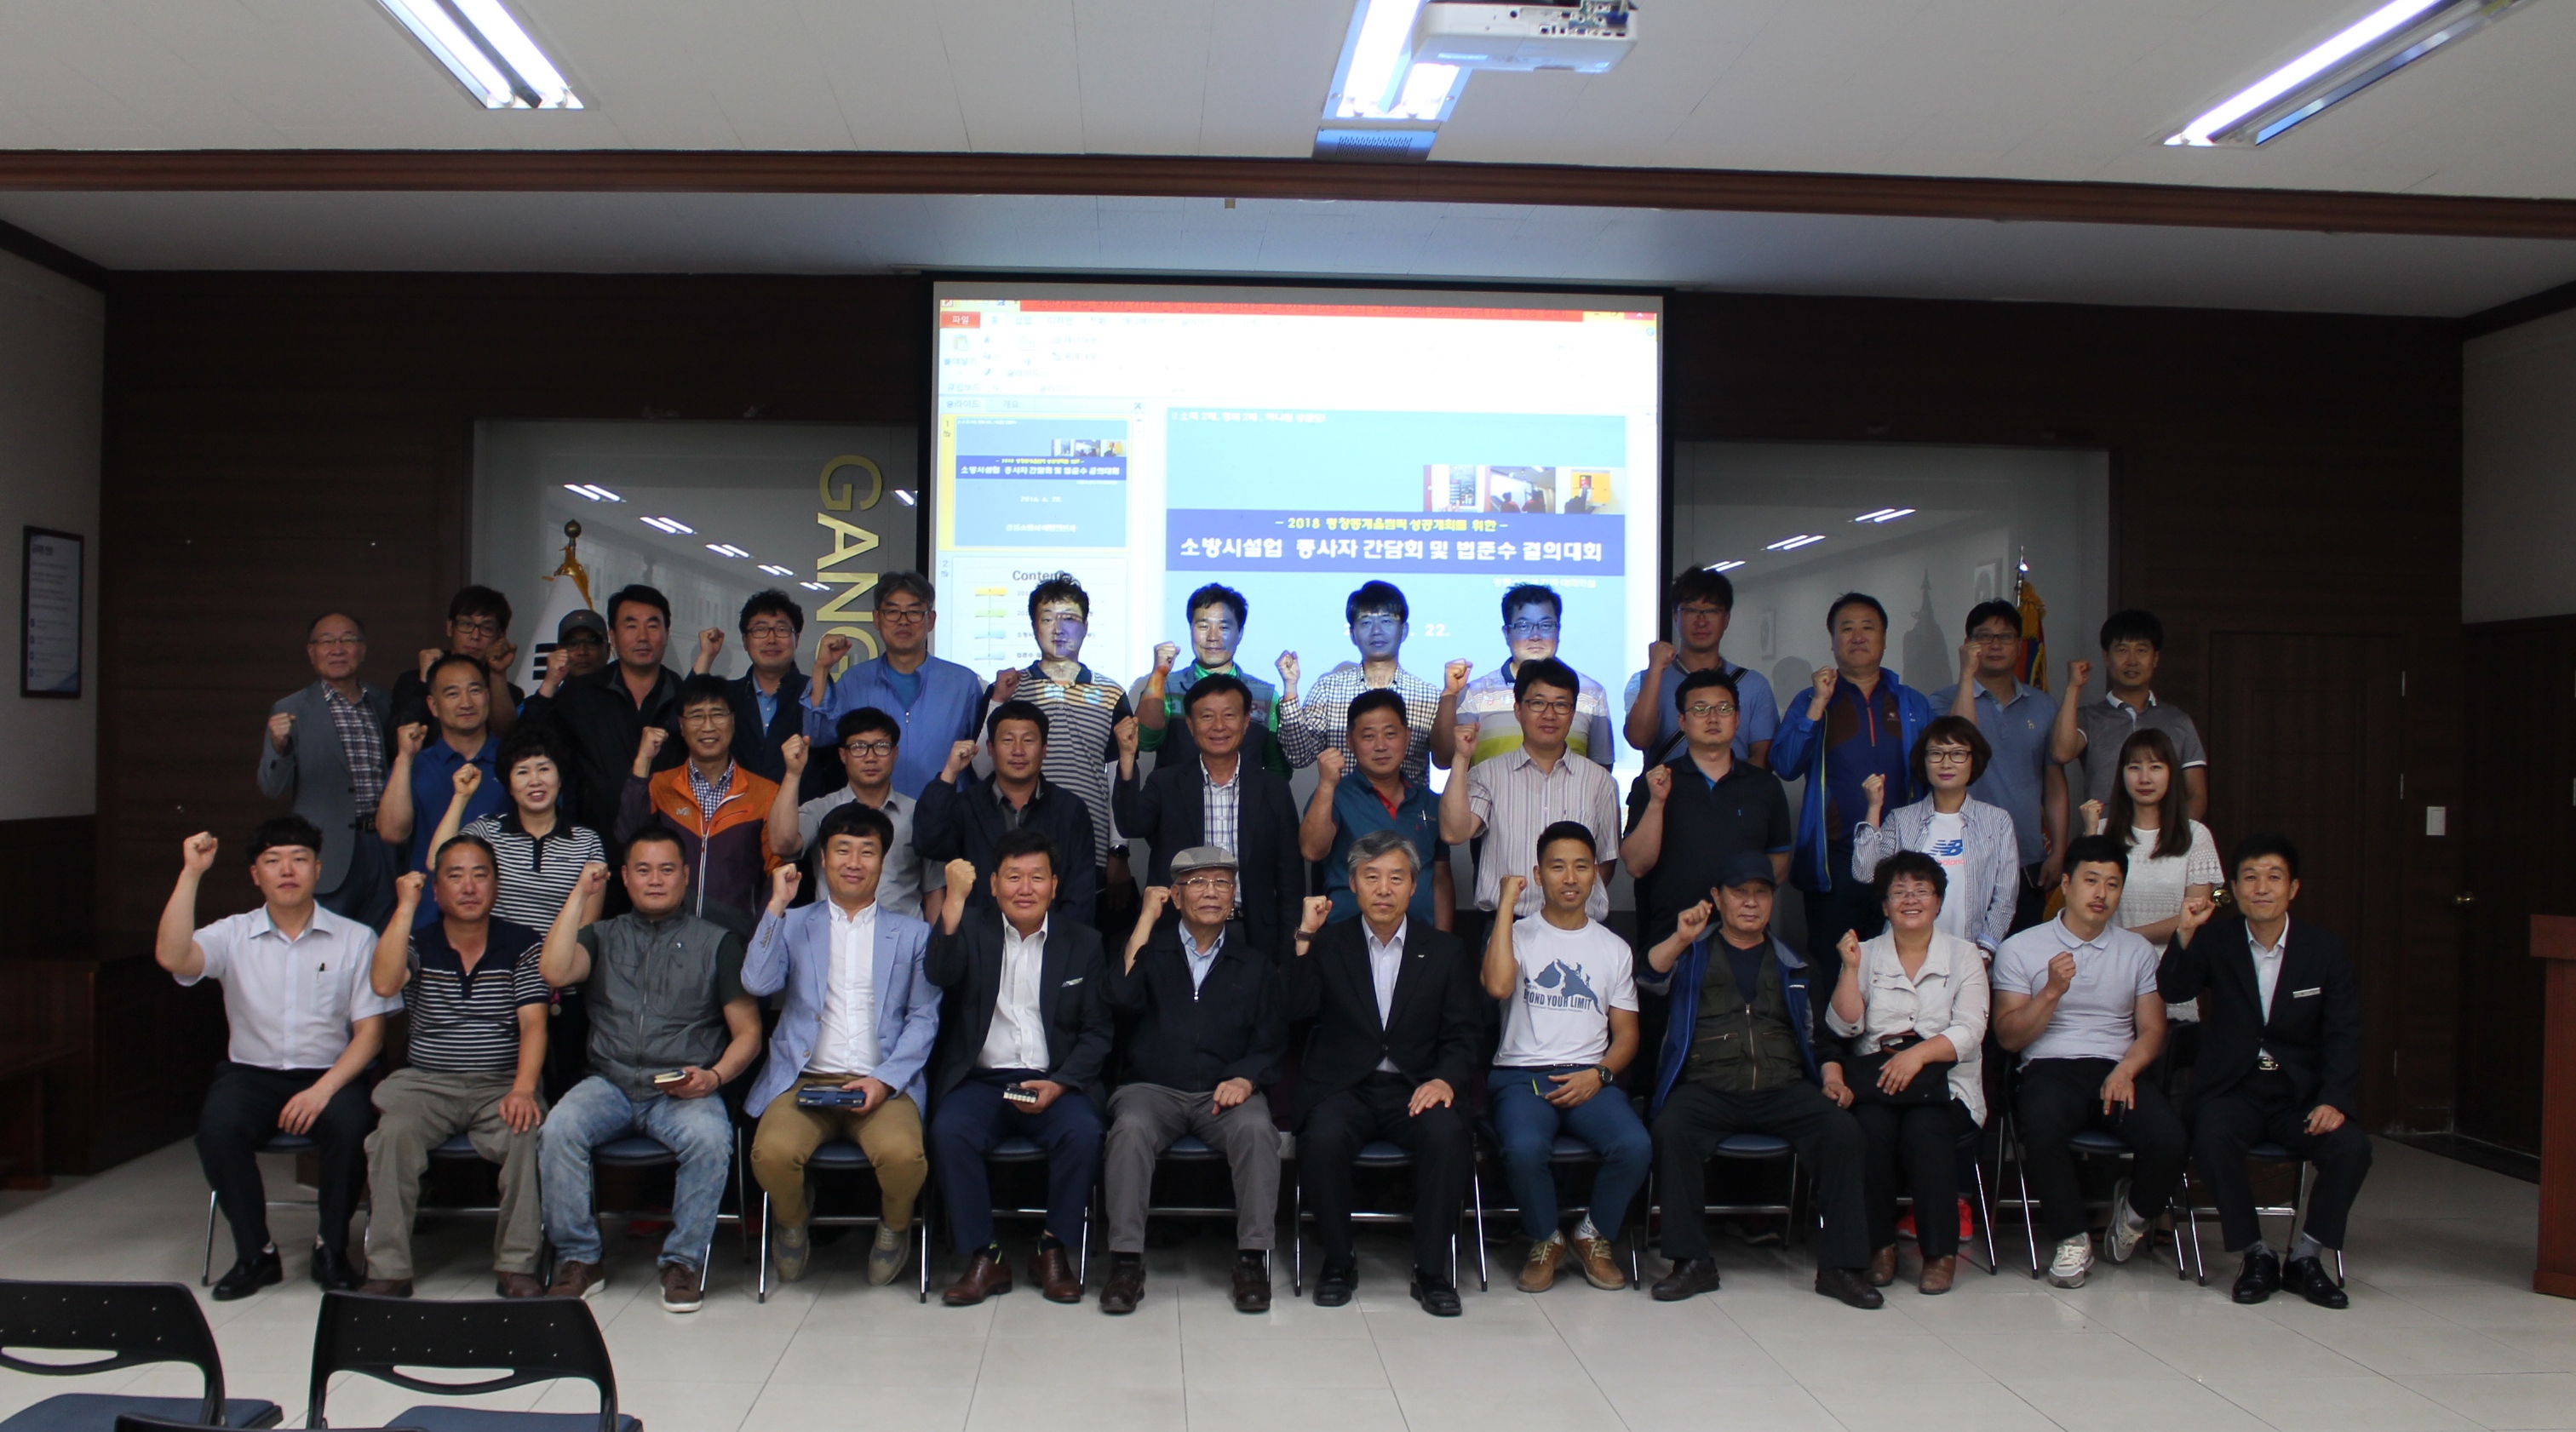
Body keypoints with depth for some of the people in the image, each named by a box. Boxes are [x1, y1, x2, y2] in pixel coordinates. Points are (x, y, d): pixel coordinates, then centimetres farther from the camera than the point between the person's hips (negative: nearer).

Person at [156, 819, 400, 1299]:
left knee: (351, 1124, -32)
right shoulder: (233, 935, 7)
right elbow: (172, 957, -14)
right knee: (217, 1128, -30)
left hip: (329, 1074, -1)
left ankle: (332, 1248, -9)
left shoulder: (355, 939, 4)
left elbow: (369, 1032, 0)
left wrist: (323, 1090, -16)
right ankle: (255, 1254, -11)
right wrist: (191, 874, -15)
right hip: (252, 1074, 1)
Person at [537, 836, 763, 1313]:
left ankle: (684, 1260, -13)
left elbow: (747, 1032, 8)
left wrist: (713, 1077, -11)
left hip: (684, 1091, -2)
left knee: (710, 1138, -33)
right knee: (558, 1128, -28)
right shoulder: (603, 937, 17)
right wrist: (581, 894, 1)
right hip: (609, 1083, 2)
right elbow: (554, 971, -6)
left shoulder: (716, 942, 12)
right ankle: (578, 1258, -12)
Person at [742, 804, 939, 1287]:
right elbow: (757, 984, -2)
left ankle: (895, 1227, 5)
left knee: (904, 1155, -32)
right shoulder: (793, 924, 16)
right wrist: (777, 905, -6)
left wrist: (884, 1080, -9)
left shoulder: (913, 934, 15)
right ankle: (793, 1221, 7)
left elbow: (924, 1018, 6)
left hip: (884, 1084, -1)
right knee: (772, 1153, -30)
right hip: (805, 1080, 1)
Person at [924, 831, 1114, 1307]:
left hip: (1053, 1080, 0)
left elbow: (1097, 1032, 7)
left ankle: (1054, 1251, -10)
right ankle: (984, 1258, -16)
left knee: (1083, 1132, -29)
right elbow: (941, 976, -16)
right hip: (980, 1080, 0)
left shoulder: (1083, 944, 9)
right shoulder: (971, 928, 7)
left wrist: (1058, 1085, -11)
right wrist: (953, 901, -29)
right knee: (948, 1131, -29)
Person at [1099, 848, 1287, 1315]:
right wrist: (1146, 921, -5)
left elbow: (1272, 1041, 9)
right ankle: (1126, 1261, -26)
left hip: (1225, 1092, 1)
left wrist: (1246, 1079, -12)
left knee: (1257, 1129, -31)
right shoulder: (1150, 946, 11)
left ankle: (1252, 1257, -22)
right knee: (1131, 1128, -32)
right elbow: (1123, 998, -10)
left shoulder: (1255, 958, 14)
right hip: (1152, 1088, 0)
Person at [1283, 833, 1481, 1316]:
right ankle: (1338, 1262, -9)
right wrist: (1304, 939, -14)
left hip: (1414, 1090, 1)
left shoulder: (1444, 950, 11)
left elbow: (1462, 1036, 6)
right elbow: (1296, 1012, -6)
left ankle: (1431, 1270, -15)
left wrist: (1445, 1079, -14)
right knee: (1323, 1139, -32)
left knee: (1446, 1135, -31)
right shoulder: (1327, 945, 9)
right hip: (1342, 1089, 0)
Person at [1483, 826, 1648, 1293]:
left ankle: (1594, 1237, 1)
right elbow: (1497, 986, -16)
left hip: (1588, 1078, 2)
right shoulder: (1517, 935, 6)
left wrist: (1598, 1075, -7)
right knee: (1525, 1148, -35)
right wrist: (1507, 904, -12)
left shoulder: (1613, 948, 16)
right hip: (1521, 1075, -2)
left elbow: (1626, 1032, 14)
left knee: (1635, 1146, -28)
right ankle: (1545, 1241, -3)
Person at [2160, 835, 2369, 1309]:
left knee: (2352, 1146, -25)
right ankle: (2256, 1256, -13)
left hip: (2301, 1092, 2)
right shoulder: (2215, 941, 2)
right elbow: (2173, 990, -13)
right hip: (2232, 1089, -1)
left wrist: (2334, 1100, -16)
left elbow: (2343, 1036, 0)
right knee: (2212, 1138, -32)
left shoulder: (2325, 952, 4)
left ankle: (2306, 1258, -4)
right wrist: (2184, 934, -30)